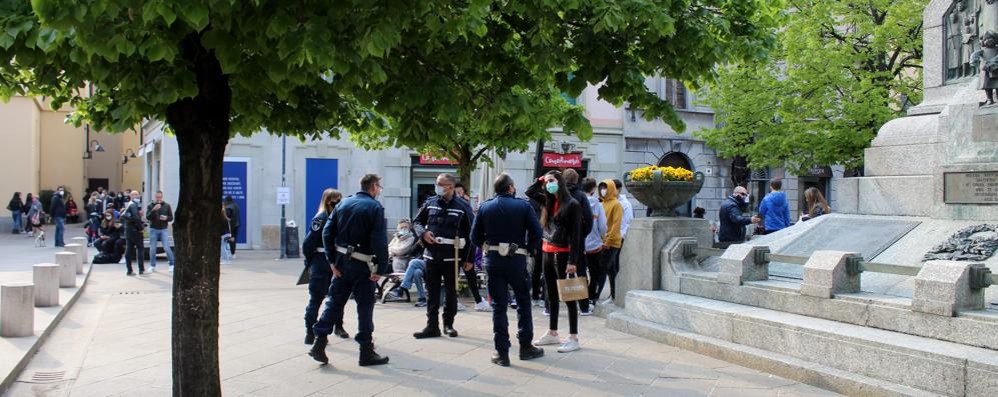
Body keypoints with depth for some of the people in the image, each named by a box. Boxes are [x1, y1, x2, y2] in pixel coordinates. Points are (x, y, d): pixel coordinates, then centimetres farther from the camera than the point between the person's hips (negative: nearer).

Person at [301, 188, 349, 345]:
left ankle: (338, 326, 33)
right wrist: (310, 262, -4)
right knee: (316, 298, -1)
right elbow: (308, 243, -13)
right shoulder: (320, 219, -13)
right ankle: (310, 333, 5)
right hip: (321, 265, -6)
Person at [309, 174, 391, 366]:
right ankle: (367, 352, 8)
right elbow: (380, 241, -17)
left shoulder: (343, 204, 7)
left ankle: (319, 343, 7)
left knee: (334, 302, 13)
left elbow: (327, 232, 4)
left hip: (342, 262, 5)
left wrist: (332, 261, 5)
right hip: (362, 265, -5)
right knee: (365, 306, 3)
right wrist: (381, 269, -13)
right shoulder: (375, 208, -10)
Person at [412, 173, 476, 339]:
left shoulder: (462, 206, -4)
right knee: (432, 292, 6)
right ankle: (432, 326, 11)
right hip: (431, 255, 3)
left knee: (451, 292, 8)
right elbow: (417, 221, 17)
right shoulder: (430, 203, 6)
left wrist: (469, 258, -4)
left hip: (451, 256, -3)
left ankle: (449, 324, 20)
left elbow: (471, 233, -1)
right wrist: (423, 233, -6)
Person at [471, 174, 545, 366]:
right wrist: (529, 249, 6)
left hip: (493, 261, 2)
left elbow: (475, 236, 2)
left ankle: (502, 352, 5)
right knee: (524, 302, 14)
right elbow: (536, 232, -9)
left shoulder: (484, 207, 3)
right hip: (517, 260, -2)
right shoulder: (523, 206, -3)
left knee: (499, 305, 6)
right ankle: (525, 346, 17)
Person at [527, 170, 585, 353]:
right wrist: (541, 179, 9)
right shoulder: (549, 202, 10)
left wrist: (573, 261, -19)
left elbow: (575, 234, -14)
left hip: (563, 255, -8)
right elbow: (530, 192, 21)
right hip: (548, 254, 8)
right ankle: (552, 334, 26)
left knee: (568, 297, -3)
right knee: (552, 296, 15)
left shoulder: (572, 204, -11)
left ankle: (573, 338, 1)